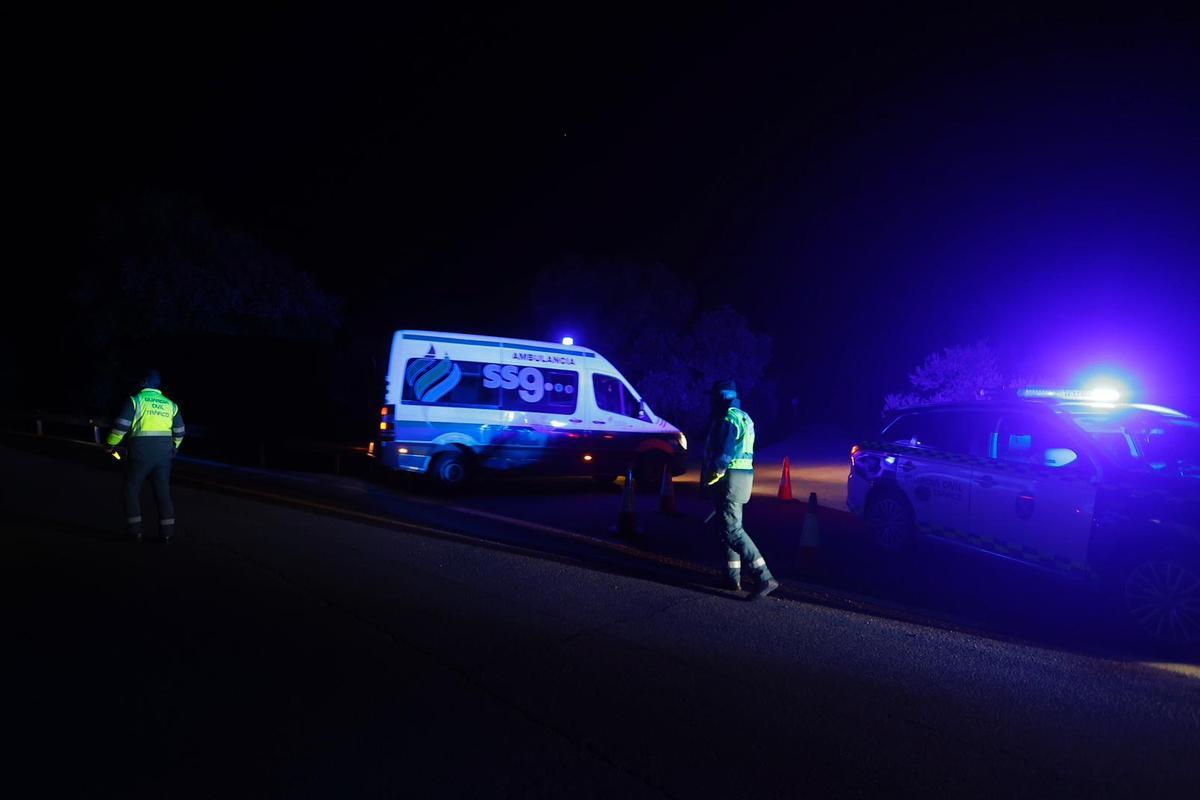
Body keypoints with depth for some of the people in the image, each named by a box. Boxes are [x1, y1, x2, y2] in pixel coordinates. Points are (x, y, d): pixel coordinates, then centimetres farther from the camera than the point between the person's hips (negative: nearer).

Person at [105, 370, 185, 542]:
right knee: (163, 491, 8)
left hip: (141, 452, -4)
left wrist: (111, 444, 6)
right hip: (164, 453, 4)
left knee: (132, 489, 9)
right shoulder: (170, 404, 12)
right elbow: (179, 431, 15)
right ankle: (167, 532, 6)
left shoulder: (136, 400, -2)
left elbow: (121, 425, -7)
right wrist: (173, 448, 31)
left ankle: (135, 530, 7)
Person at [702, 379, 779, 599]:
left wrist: (713, 475, -12)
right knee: (728, 527, 17)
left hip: (730, 477, -10)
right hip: (744, 473, 11)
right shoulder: (744, 417, 19)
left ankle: (765, 578, -19)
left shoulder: (728, 418, -13)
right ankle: (733, 578, 21)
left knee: (732, 530, -12)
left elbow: (724, 453, -21)